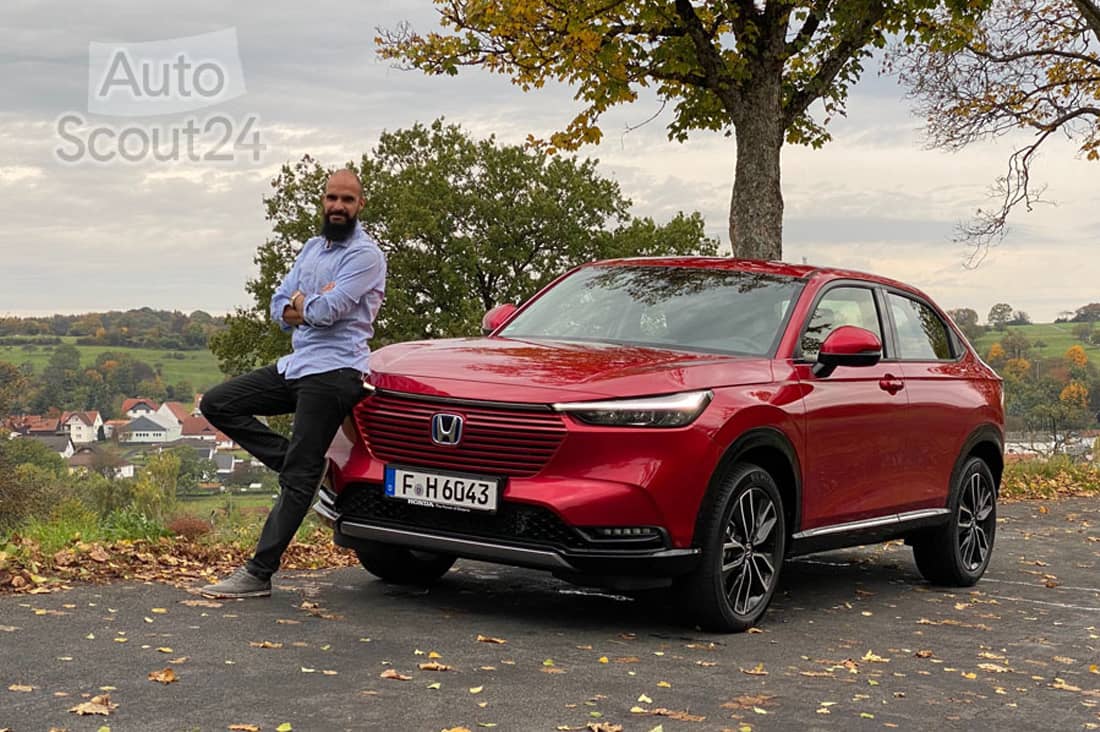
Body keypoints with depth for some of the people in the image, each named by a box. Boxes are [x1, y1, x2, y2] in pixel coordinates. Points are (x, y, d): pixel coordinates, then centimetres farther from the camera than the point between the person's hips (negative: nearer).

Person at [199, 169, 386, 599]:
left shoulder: (365, 255, -8)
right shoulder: (312, 248, 18)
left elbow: (326, 312, -19)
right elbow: (279, 309, 13)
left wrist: (301, 304, 3)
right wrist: (314, 305, -8)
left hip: (333, 372, -9)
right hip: (296, 365, 9)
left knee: (300, 478, -9)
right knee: (217, 403, 2)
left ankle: (258, 574, -9)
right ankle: (294, 461, 3)